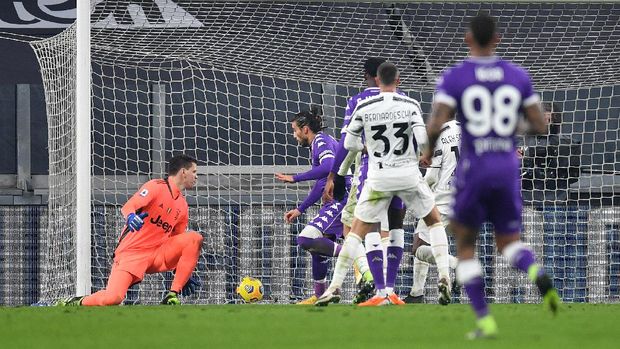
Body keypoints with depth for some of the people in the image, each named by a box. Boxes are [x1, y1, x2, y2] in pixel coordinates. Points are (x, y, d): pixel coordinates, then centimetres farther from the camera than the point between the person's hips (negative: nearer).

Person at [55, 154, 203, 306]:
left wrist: (184, 275, 21)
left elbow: (177, 244, 23)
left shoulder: (182, 206, 15)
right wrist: (130, 216, -45)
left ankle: (172, 296, -12)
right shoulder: (157, 187, -7)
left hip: (158, 255, 6)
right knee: (113, 298, -26)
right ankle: (76, 303, 6)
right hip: (132, 252, -6)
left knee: (194, 238, -13)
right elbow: (128, 207, -21)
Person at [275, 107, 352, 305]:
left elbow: (329, 166, -28)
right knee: (317, 246, 17)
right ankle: (320, 296, 25)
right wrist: (300, 209, 36)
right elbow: (321, 185, 33)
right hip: (337, 201, 10)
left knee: (306, 240, -21)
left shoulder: (321, 141, -7)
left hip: (341, 198, -10)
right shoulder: (317, 144, 24)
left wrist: (295, 178, -24)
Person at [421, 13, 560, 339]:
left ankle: (484, 320, 5)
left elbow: (437, 124, -16)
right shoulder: (518, 76, 3)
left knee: (465, 246, 15)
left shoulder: (453, 77, -6)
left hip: (473, 169, -3)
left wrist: (429, 151, 4)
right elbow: (540, 126, 2)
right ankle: (537, 273, -18)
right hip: (508, 168, 3)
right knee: (509, 242, 18)